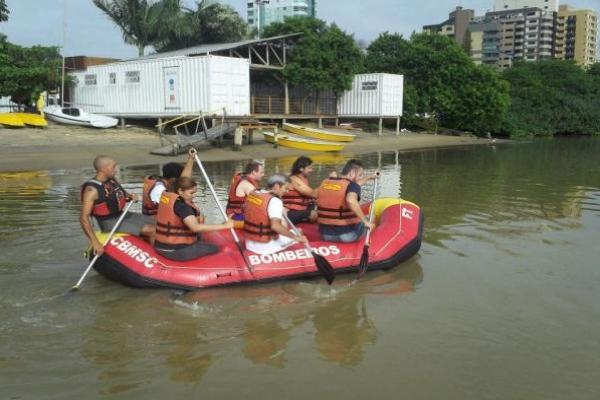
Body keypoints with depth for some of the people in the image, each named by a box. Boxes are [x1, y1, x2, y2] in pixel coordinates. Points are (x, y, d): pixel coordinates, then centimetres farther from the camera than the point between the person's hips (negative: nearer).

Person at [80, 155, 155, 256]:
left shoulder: (111, 180, 4)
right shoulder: (92, 189, -19)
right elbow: (83, 218, -24)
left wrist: (131, 196, 1)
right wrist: (95, 242, -30)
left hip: (122, 215, 9)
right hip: (110, 222, -9)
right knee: (151, 230, -22)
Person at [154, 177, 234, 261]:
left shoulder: (167, 196, 5)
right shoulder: (181, 205, -22)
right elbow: (195, 227, -35)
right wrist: (224, 226, -36)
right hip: (176, 251, -10)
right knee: (214, 249, -1)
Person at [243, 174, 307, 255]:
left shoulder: (252, 194, 2)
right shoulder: (275, 201, -21)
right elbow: (275, 226, -35)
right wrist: (295, 237, -27)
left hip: (250, 244, 7)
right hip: (266, 247, -7)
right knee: (298, 235, 12)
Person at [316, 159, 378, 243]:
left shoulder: (325, 182, 6)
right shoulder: (352, 185, -14)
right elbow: (351, 200, -37)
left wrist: (369, 178, 38)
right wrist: (365, 221, -29)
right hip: (347, 235, -6)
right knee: (369, 220, 23)